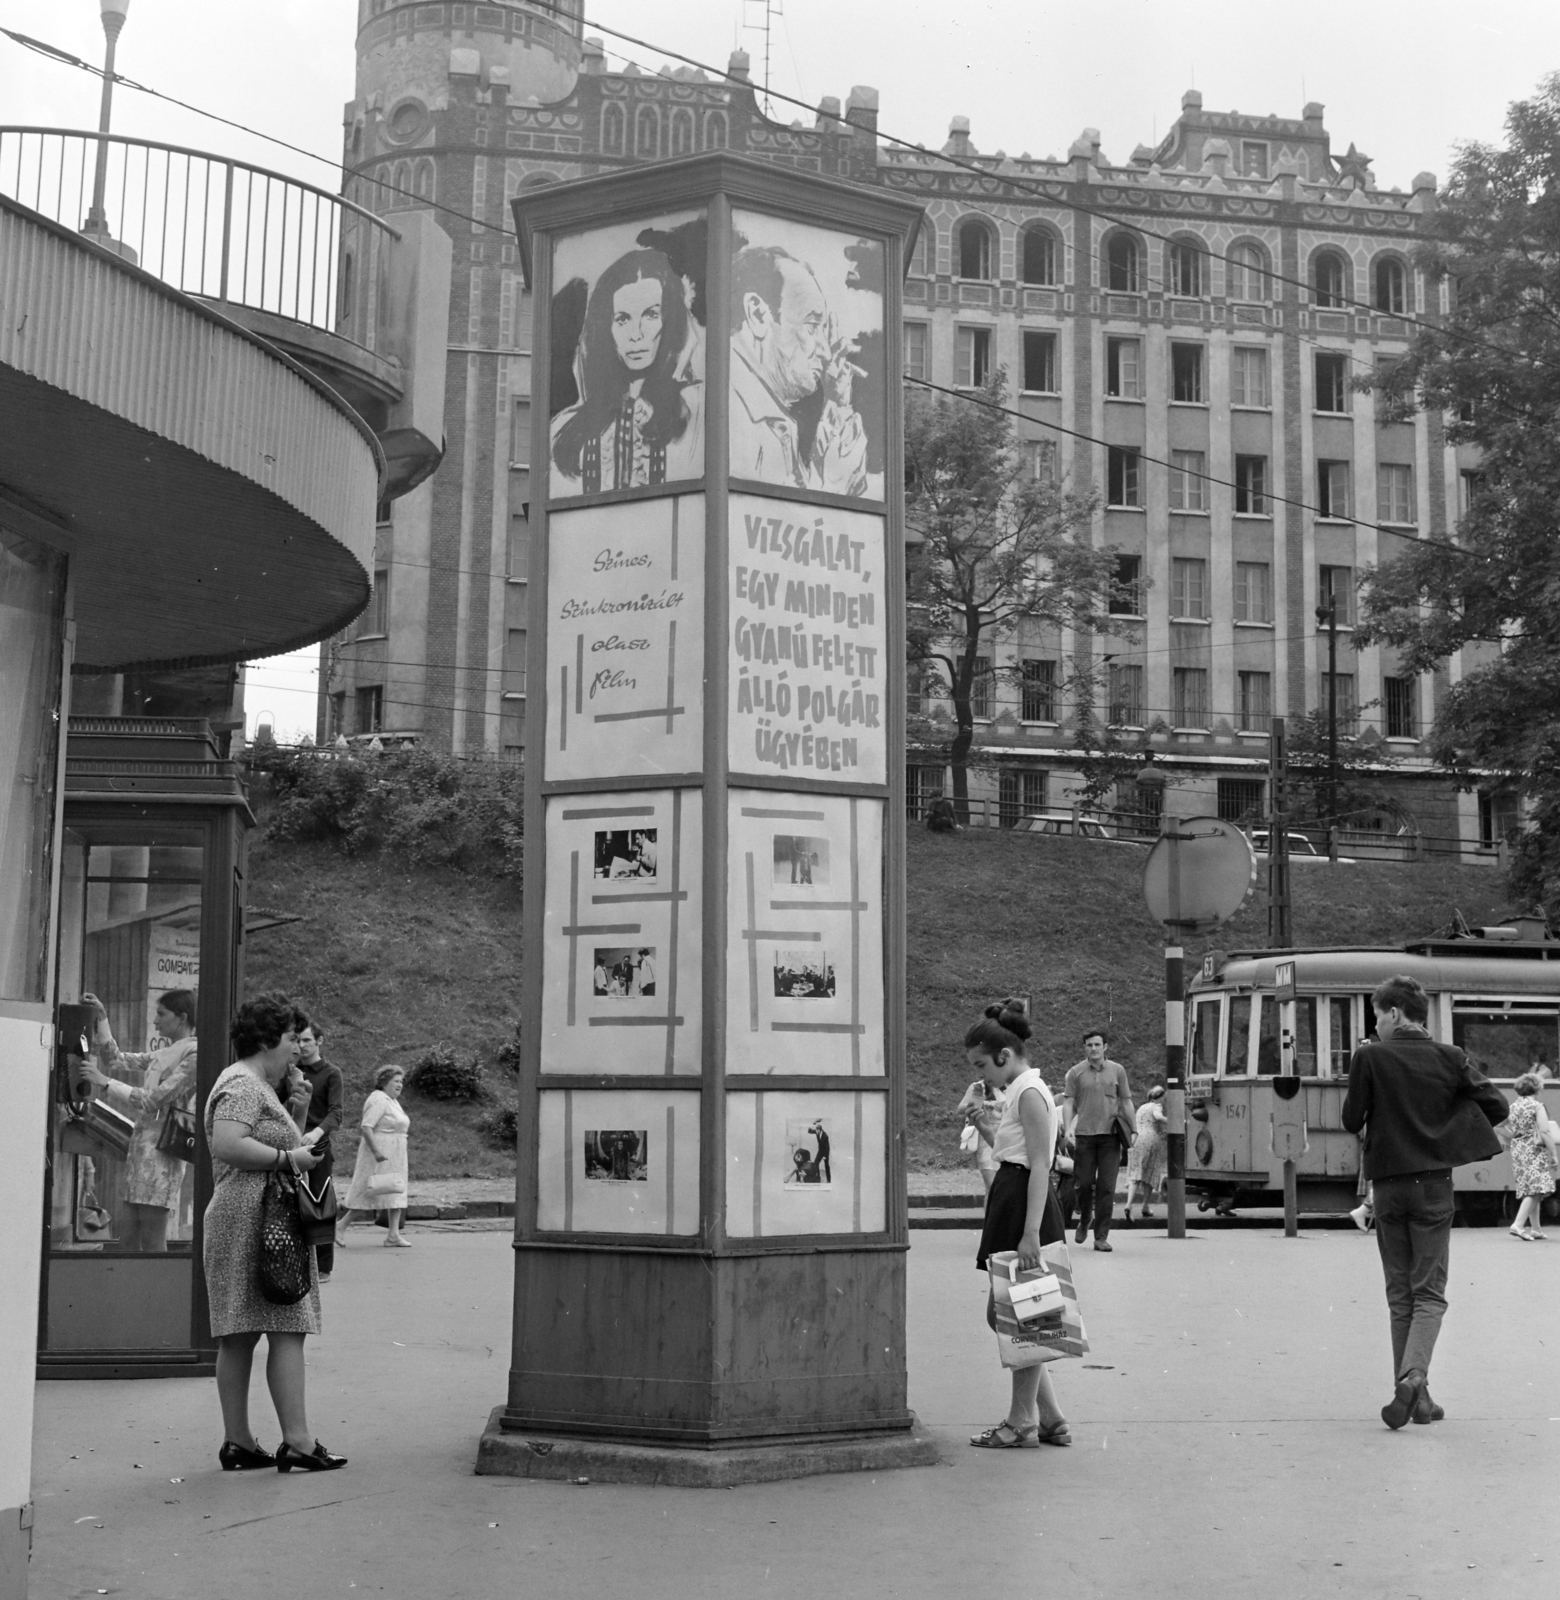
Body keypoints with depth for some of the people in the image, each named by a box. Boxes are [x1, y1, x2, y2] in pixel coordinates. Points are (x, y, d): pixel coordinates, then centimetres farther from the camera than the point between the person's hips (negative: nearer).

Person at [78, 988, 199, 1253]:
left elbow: (154, 1099, -14)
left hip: (161, 1148, -9)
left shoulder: (194, 1055, -9)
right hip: (142, 1143, 9)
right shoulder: (165, 1053, 19)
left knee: (152, 1243, -10)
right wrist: (101, 1017, 18)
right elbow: (116, 1059, 26)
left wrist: (104, 1081, -11)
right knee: (129, 1240, 6)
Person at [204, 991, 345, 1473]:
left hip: (237, 1221, 11)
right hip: (256, 1220, -11)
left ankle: (238, 1442, 12)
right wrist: (288, 1157, -17)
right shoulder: (243, 1086, -10)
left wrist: (302, 1144, 17)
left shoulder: (257, 1086, 24)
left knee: (239, 1336, 9)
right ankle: (296, 1441, -12)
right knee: (288, 1330, -11)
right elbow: (227, 1145, -23)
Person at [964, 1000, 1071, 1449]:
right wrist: (989, 1131, 9)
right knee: (1001, 1313, 12)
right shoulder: (1018, 1093, 16)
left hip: (1024, 1205, -10)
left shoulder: (1029, 1094, -14)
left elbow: (1039, 1167, -19)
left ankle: (1022, 1423, 7)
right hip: (1008, 1203, 10)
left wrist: (1031, 1232, -24)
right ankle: (1050, 1417, 17)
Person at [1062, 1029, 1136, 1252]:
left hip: (1110, 1135, 1)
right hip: (1084, 1135, -1)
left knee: (1106, 1188, -2)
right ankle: (1084, 1221, 29)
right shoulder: (1075, 1072, 5)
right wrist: (1068, 1128, -12)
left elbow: (1126, 1102, 13)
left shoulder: (1117, 1071, 9)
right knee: (1084, 1183, 0)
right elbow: (1068, 1102, 2)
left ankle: (1101, 1237, 3)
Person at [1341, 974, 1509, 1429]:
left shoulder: (1369, 1058, -6)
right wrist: (1454, 1130, 12)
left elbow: (1351, 1120, -2)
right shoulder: (1449, 1058, -1)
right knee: (1430, 1292, 3)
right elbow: (1497, 1105, -4)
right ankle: (1414, 1375, -20)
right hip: (1433, 1183, 0)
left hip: (1388, 1184, 0)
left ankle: (1411, 1391, 9)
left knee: (1400, 1294, 11)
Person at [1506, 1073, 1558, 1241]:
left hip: (1517, 1151, 7)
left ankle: (1536, 1229, 17)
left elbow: (1508, 1131, 12)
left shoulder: (1513, 1107, 10)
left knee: (1529, 1191, 14)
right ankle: (1518, 1225, -23)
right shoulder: (1537, 1106, -8)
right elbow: (1545, 1132, -14)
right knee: (1535, 1190, -10)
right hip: (1535, 1151, -7)